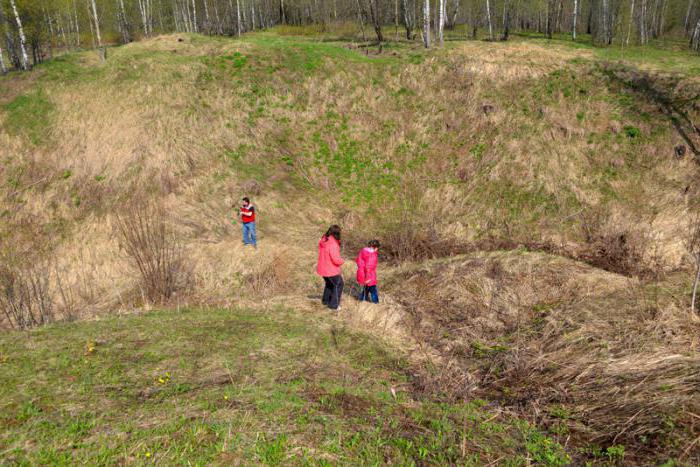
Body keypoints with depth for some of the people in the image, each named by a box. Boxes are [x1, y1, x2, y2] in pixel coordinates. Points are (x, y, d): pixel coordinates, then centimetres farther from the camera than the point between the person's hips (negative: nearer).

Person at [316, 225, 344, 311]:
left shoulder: (323, 241, -2)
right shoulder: (333, 244, -29)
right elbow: (336, 260, -28)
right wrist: (342, 261, -8)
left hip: (322, 268, 8)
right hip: (331, 270, -8)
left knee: (329, 283, 30)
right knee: (338, 284, 12)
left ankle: (325, 300, 43)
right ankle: (334, 305, 16)